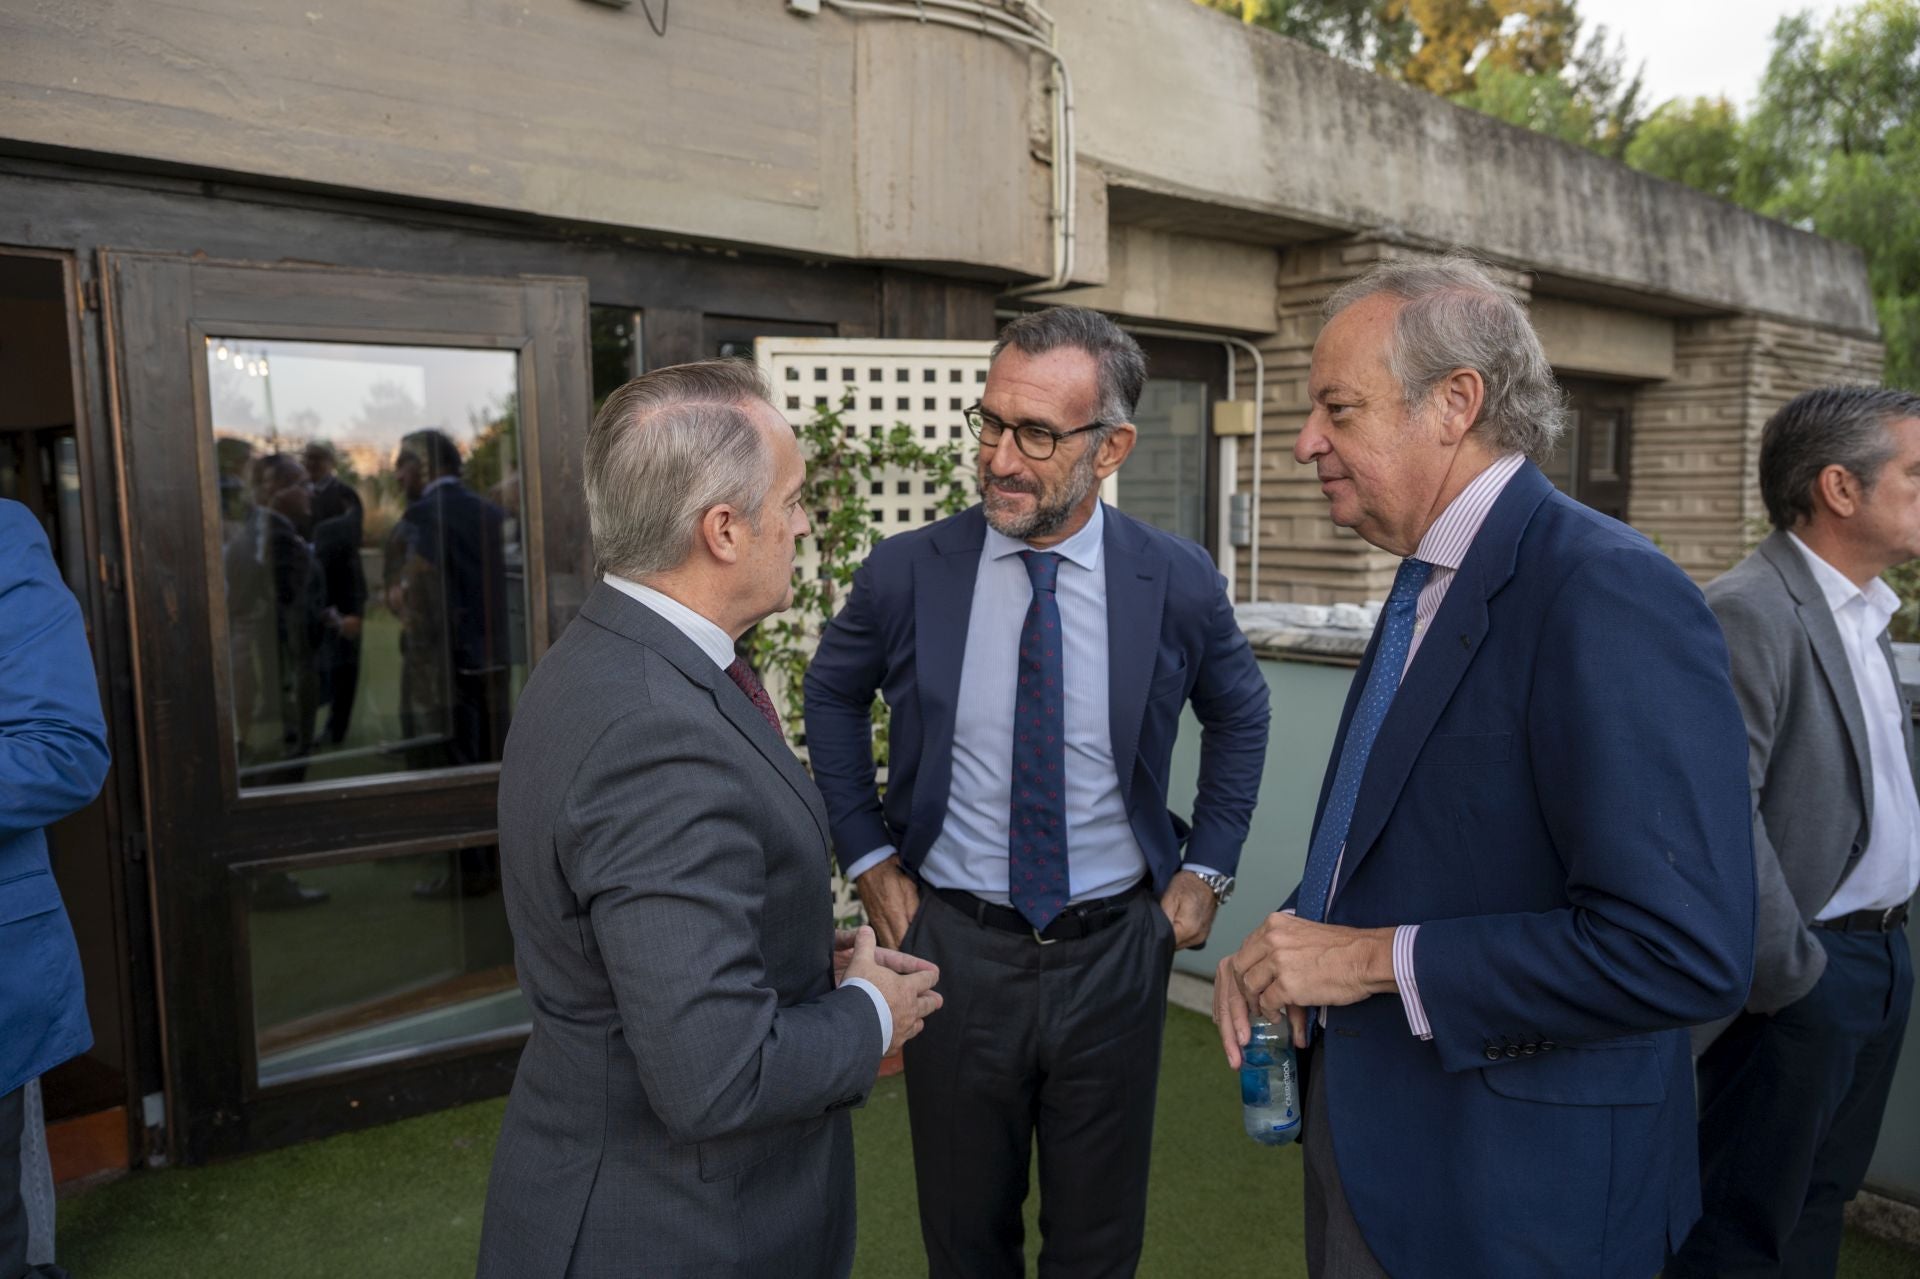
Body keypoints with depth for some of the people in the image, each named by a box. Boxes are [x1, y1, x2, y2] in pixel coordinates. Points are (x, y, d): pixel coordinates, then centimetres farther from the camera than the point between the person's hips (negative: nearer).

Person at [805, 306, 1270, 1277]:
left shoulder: (1178, 582, -10)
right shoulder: (906, 572, -11)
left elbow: (1240, 713, 9)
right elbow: (833, 694, 7)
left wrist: (1207, 869, 4)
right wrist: (867, 857, 2)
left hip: (1116, 949, 0)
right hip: (953, 942, 0)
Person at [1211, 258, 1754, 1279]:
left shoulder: (1607, 594, -22)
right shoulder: (1428, 585, 6)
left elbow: (1681, 951, -29)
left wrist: (1378, 959, -22)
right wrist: (1290, 948, -2)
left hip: (1507, 1192, -8)